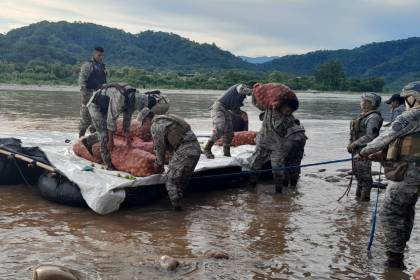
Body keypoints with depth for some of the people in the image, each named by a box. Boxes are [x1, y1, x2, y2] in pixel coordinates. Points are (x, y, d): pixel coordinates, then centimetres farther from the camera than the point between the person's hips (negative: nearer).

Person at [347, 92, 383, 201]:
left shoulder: (373, 117, -17)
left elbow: (370, 136, -24)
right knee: (358, 173, 19)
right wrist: (351, 144, 8)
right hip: (357, 149, 10)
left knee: (364, 176, -2)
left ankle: (364, 198, 7)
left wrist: (355, 143, -19)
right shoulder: (363, 115, 14)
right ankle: (358, 196, 31)